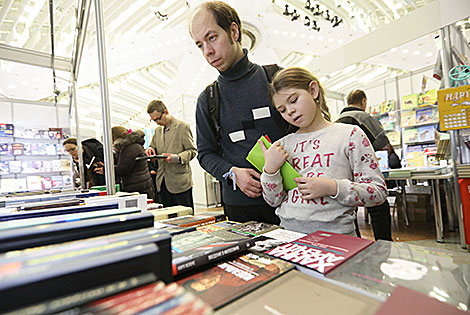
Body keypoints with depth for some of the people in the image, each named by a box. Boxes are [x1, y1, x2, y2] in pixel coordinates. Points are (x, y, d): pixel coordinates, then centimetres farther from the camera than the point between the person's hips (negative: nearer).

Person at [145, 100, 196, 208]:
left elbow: (192, 151, -6)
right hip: (162, 182, 6)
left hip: (180, 182, -6)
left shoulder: (182, 126, -4)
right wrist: (150, 150, 2)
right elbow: (153, 146, 27)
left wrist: (177, 158, -23)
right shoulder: (157, 130, 16)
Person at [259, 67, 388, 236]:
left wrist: (333, 188, -14)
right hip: (288, 233, 3)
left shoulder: (349, 134, 0)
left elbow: (379, 191, 0)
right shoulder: (284, 144, 9)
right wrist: (270, 168, -8)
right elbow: (274, 200, 9)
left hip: (334, 233, -2)